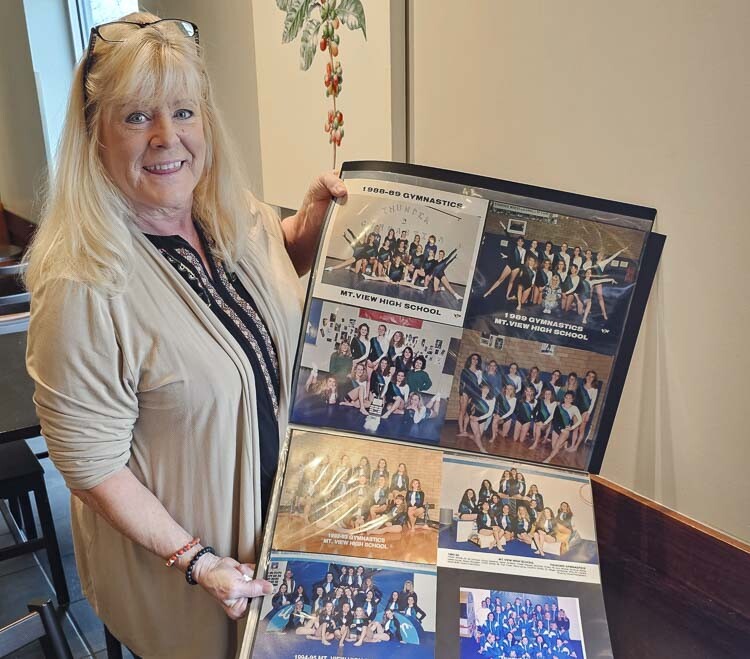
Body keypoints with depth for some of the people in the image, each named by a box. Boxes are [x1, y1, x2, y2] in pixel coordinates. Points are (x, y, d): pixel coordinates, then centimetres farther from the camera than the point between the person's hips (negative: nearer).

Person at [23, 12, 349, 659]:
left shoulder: (237, 218, -9)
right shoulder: (82, 288, -30)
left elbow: (283, 261, 14)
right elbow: (92, 465, -22)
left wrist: (313, 218, -7)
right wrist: (198, 560, -20)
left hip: (280, 497, 6)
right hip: (170, 541, -6)